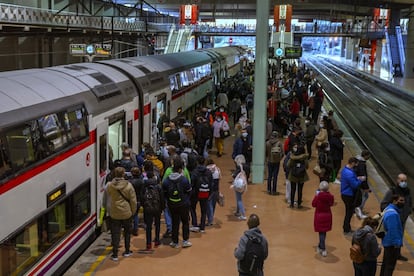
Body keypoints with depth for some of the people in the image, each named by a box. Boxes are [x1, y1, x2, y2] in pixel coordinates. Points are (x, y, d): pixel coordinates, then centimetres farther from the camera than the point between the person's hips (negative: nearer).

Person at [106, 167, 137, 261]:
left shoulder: (110, 186, -10)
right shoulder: (128, 185, -13)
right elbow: (133, 200, -8)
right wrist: (133, 211, 5)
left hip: (114, 214, 0)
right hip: (127, 213, 0)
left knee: (115, 234, 7)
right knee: (127, 232, 19)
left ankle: (115, 255, 7)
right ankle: (127, 251, 30)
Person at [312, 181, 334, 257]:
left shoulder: (318, 196, -19)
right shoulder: (330, 196, -11)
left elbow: (313, 204, -8)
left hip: (319, 216, -3)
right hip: (327, 216, 3)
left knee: (321, 232, 3)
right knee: (324, 232, 16)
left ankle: (323, 249, -2)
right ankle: (320, 246, 30)